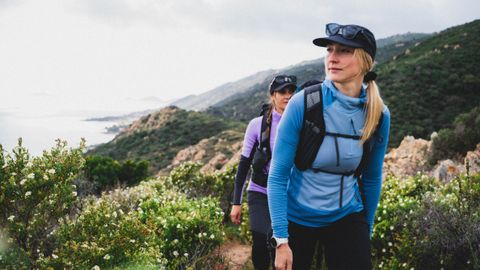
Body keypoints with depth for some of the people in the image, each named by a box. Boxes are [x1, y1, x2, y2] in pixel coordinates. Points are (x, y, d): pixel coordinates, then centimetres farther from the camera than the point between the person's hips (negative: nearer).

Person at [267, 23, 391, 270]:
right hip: (296, 218, -1)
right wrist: (281, 239, -16)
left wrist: (366, 230, 12)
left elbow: (372, 178, 4)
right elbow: (277, 175, -15)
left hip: (347, 218, 2)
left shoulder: (378, 115, -9)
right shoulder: (303, 103, -18)